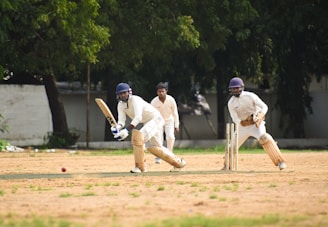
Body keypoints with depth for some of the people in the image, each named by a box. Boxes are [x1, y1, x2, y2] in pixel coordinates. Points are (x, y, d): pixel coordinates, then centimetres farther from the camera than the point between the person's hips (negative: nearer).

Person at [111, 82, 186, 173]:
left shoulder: (135, 99, -24)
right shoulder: (120, 105, 0)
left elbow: (138, 117, -36)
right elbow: (121, 120, -11)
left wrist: (127, 130, -46)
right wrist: (117, 128, -35)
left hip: (155, 119, -9)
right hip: (147, 123, 9)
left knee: (138, 135, -29)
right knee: (155, 147, 15)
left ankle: (140, 166, -26)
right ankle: (177, 161, 34)